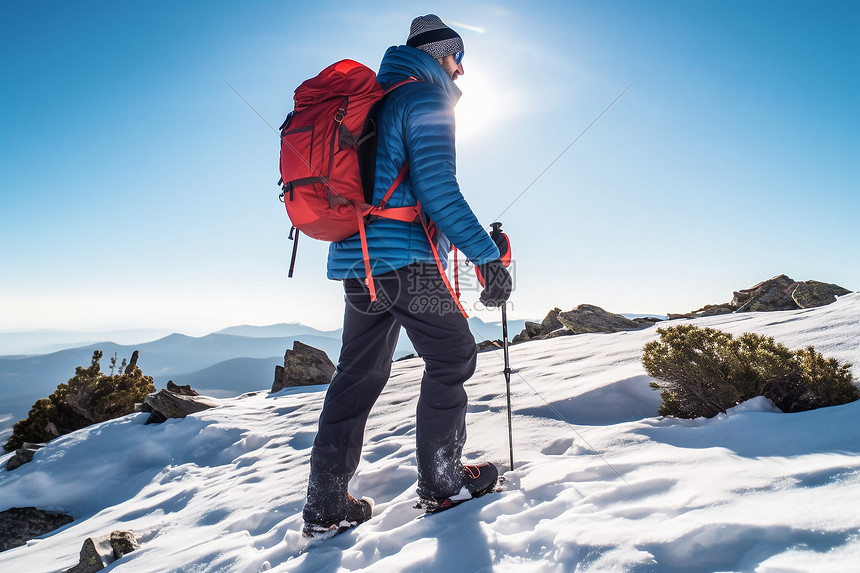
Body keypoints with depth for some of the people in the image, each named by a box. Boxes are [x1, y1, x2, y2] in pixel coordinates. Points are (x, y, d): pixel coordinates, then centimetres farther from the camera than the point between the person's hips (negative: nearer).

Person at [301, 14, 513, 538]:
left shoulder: (374, 101, 25)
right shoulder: (427, 100, -3)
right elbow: (438, 190, -16)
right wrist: (487, 254, -16)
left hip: (355, 259, 9)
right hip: (405, 259, -9)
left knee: (359, 375, 12)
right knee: (453, 358, 6)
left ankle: (326, 507, 17)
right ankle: (442, 481, 15)